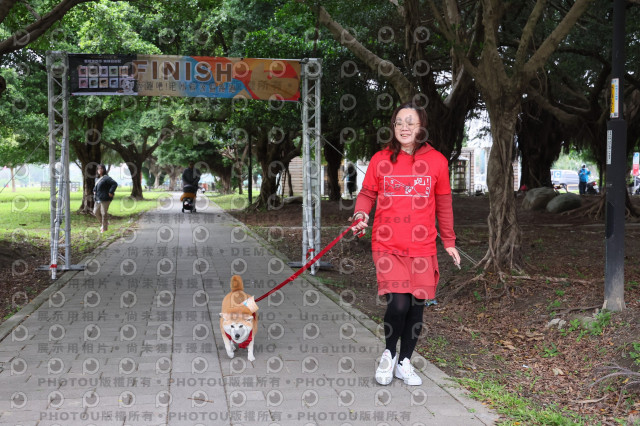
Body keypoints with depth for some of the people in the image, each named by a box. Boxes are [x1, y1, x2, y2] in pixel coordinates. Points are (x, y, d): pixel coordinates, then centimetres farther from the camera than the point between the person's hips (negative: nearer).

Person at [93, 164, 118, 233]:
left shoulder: (106, 178, -12)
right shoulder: (98, 179, 16)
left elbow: (115, 184, -21)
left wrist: (111, 192, -20)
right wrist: (94, 191, 16)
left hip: (104, 199, -9)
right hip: (98, 199, 9)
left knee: (103, 213, -4)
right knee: (96, 212, 10)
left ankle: (104, 228, 5)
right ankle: (104, 223, 28)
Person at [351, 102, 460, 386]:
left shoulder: (436, 161, 4)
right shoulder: (381, 160, 2)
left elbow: (444, 204, 13)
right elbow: (367, 194, 12)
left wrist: (449, 242, 17)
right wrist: (361, 214, -9)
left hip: (422, 248, 2)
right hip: (388, 245, -2)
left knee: (416, 306, 7)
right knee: (398, 304, -14)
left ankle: (405, 363, 26)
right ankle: (388, 354, 14)